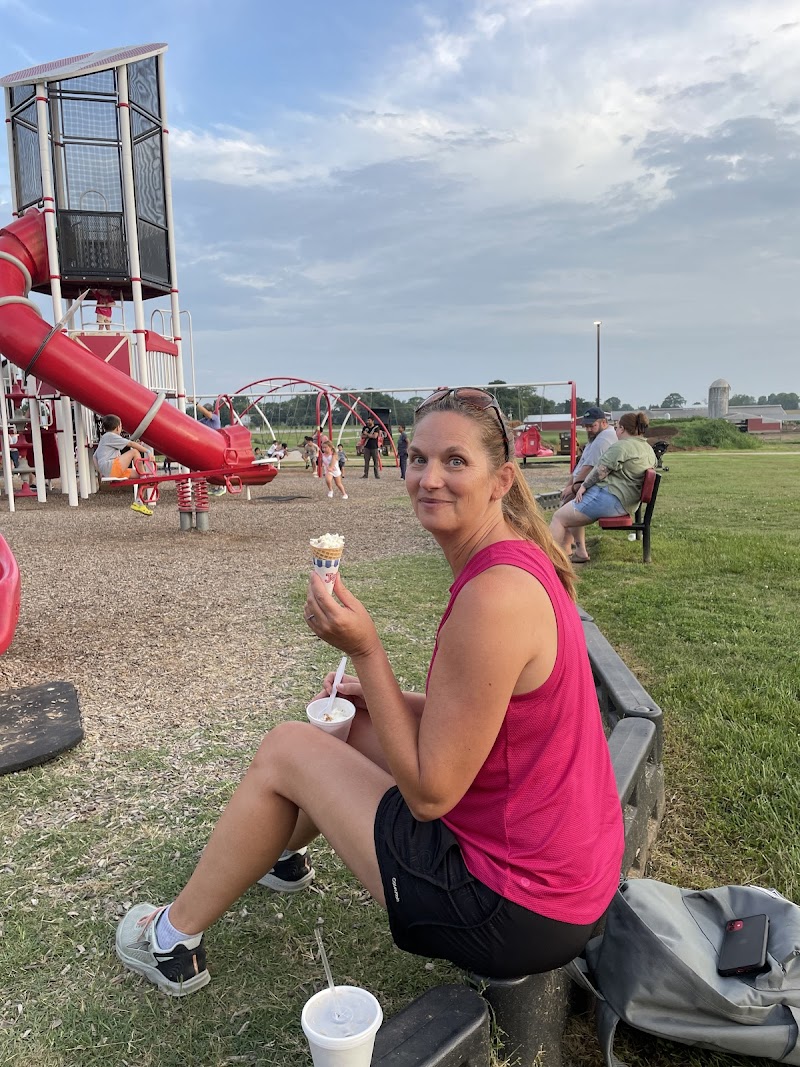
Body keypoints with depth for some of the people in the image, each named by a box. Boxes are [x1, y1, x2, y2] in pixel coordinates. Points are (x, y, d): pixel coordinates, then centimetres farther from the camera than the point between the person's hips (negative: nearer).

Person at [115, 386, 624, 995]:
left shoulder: (494, 595, -28)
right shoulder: (522, 559, 2)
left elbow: (429, 792, -22)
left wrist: (365, 651, -22)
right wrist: (381, 694, 5)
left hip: (519, 909, -8)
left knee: (286, 750, 1)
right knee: (356, 724, 21)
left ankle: (174, 942, 26)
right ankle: (281, 852, 50)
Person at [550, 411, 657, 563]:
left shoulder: (622, 446, -13)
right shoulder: (649, 450, 16)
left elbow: (600, 470, -16)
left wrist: (584, 485, -3)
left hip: (609, 497, -11)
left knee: (559, 518, -5)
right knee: (572, 512, 26)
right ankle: (579, 551, 19)